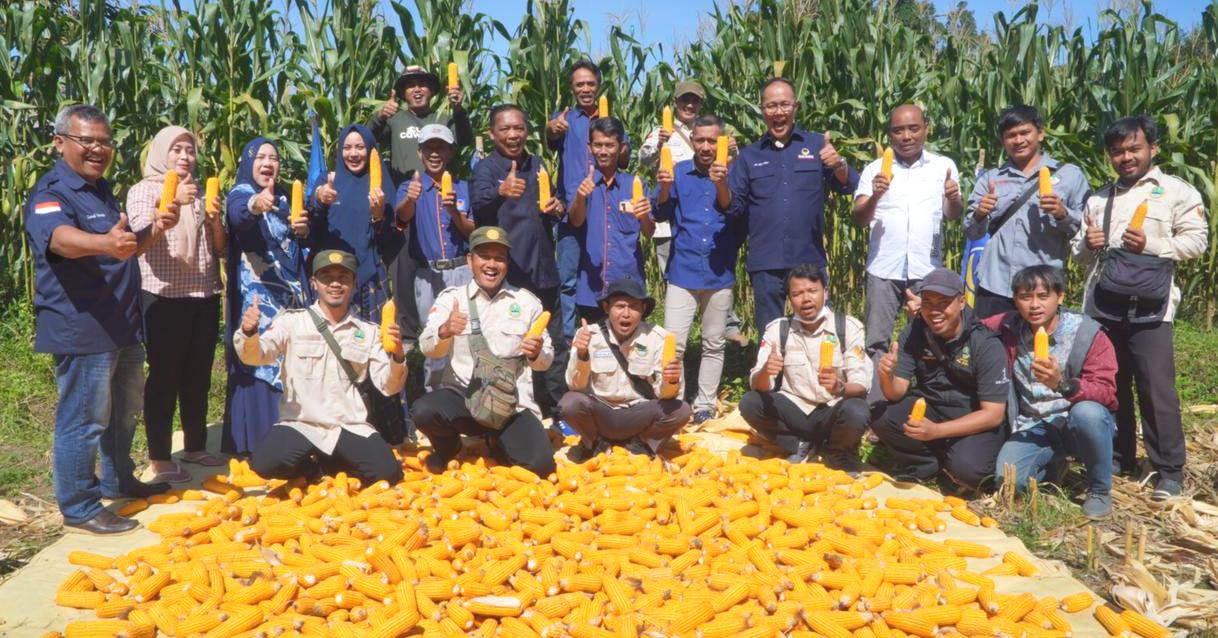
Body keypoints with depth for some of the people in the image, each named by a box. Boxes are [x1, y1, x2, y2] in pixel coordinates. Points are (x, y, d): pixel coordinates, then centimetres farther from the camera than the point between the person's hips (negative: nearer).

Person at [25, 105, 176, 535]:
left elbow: (127, 249, 24)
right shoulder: (50, 192, -14)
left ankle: (118, 481, 37)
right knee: (83, 420, -3)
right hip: (80, 327, -9)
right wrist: (105, 243, -57)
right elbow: (60, 238, -36)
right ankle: (79, 509, 9)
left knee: (123, 411, 21)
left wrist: (156, 229, 3)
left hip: (121, 324, 10)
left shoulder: (101, 190, 14)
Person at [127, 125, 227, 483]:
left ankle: (195, 447, 22)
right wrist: (171, 201, -29)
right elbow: (138, 231, -17)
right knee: (164, 377, -3)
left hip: (204, 296, 5)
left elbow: (220, 249, 14)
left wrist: (215, 219, -5)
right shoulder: (143, 189, 2)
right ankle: (160, 458, 2)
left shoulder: (200, 193, 16)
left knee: (198, 376, 11)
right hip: (163, 297, -5)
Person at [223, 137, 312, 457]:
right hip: (258, 296, -7)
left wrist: (303, 231, -2)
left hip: (290, 293, 7)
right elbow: (239, 216, -31)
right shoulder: (240, 193, -6)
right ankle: (255, 446, -7)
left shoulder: (283, 199, 15)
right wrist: (254, 205, -55)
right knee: (260, 362, -10)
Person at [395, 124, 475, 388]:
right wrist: (410, 199, -40)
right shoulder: (411, 187, 6)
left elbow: (474, 232, 4)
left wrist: (455, 213, -16)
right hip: (427, 273, 0)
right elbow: (402, 216, -17)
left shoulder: (463, 188, 9)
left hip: (461, 270, 1)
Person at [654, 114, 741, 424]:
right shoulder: (679, 172, 5)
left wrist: (721, 184, -27)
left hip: (720, 272, 1)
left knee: (714, 345, 9)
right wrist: (664, 188, -21)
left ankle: (705, 406, 20)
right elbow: (661, 215, -2)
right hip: (682, 270, 0)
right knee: (673, 343, -6)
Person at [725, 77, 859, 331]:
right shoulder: (749, 155, 9)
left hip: (809, 259, -1)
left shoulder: (817, 145, 6)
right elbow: (735, 206, 6)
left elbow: (849, 187, -3)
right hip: (765, 263, 1)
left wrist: (839, 164, -23)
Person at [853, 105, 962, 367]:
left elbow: (953, 215, 4)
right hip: (884, 267, 0)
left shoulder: (944, 166, 6)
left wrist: (953, 199, -18)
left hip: (927, 268, 1)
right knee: (876, 342, 3)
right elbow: (859, 218, -1)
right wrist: (874, 197, -21)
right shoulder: (875, 169, 5)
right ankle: (874, 385, 12)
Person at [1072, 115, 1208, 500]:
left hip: (1148, 307, -5)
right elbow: (1079, 254, 22)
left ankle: (1169, 471, 3)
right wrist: (1087, 245, -1)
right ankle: (1119, 459, 24)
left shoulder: (1177, 191, 4)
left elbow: (1197, 240, -3)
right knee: (1109, 386, 11)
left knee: (1156, 388, -6)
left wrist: (1151, 245, -16)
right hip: (1101, 306, 5)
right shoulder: (1099, 199, 19)